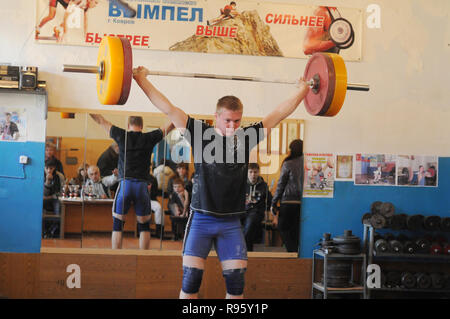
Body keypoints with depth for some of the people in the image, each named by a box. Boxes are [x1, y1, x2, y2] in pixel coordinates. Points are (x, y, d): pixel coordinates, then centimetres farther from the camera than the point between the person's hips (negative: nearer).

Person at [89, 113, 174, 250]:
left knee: (117, 225, 7)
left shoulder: (121, 135, 4)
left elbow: (100, 120, 16)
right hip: (142, 186, 0)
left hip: (124, 184, 0)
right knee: (144, 226, 11)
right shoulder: (149, 138, 3)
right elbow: (169, 126, 14)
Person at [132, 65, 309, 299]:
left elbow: (278, 114, 12)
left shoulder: (246, 138, 4)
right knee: (191, 278, -5)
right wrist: (141, 79, -6)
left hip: (231, 223, 3)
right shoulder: (201, 134, -3)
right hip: (201, 219, -3)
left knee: (236, 280, 2)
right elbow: (168, 109, -5)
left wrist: (302, 91, 17)